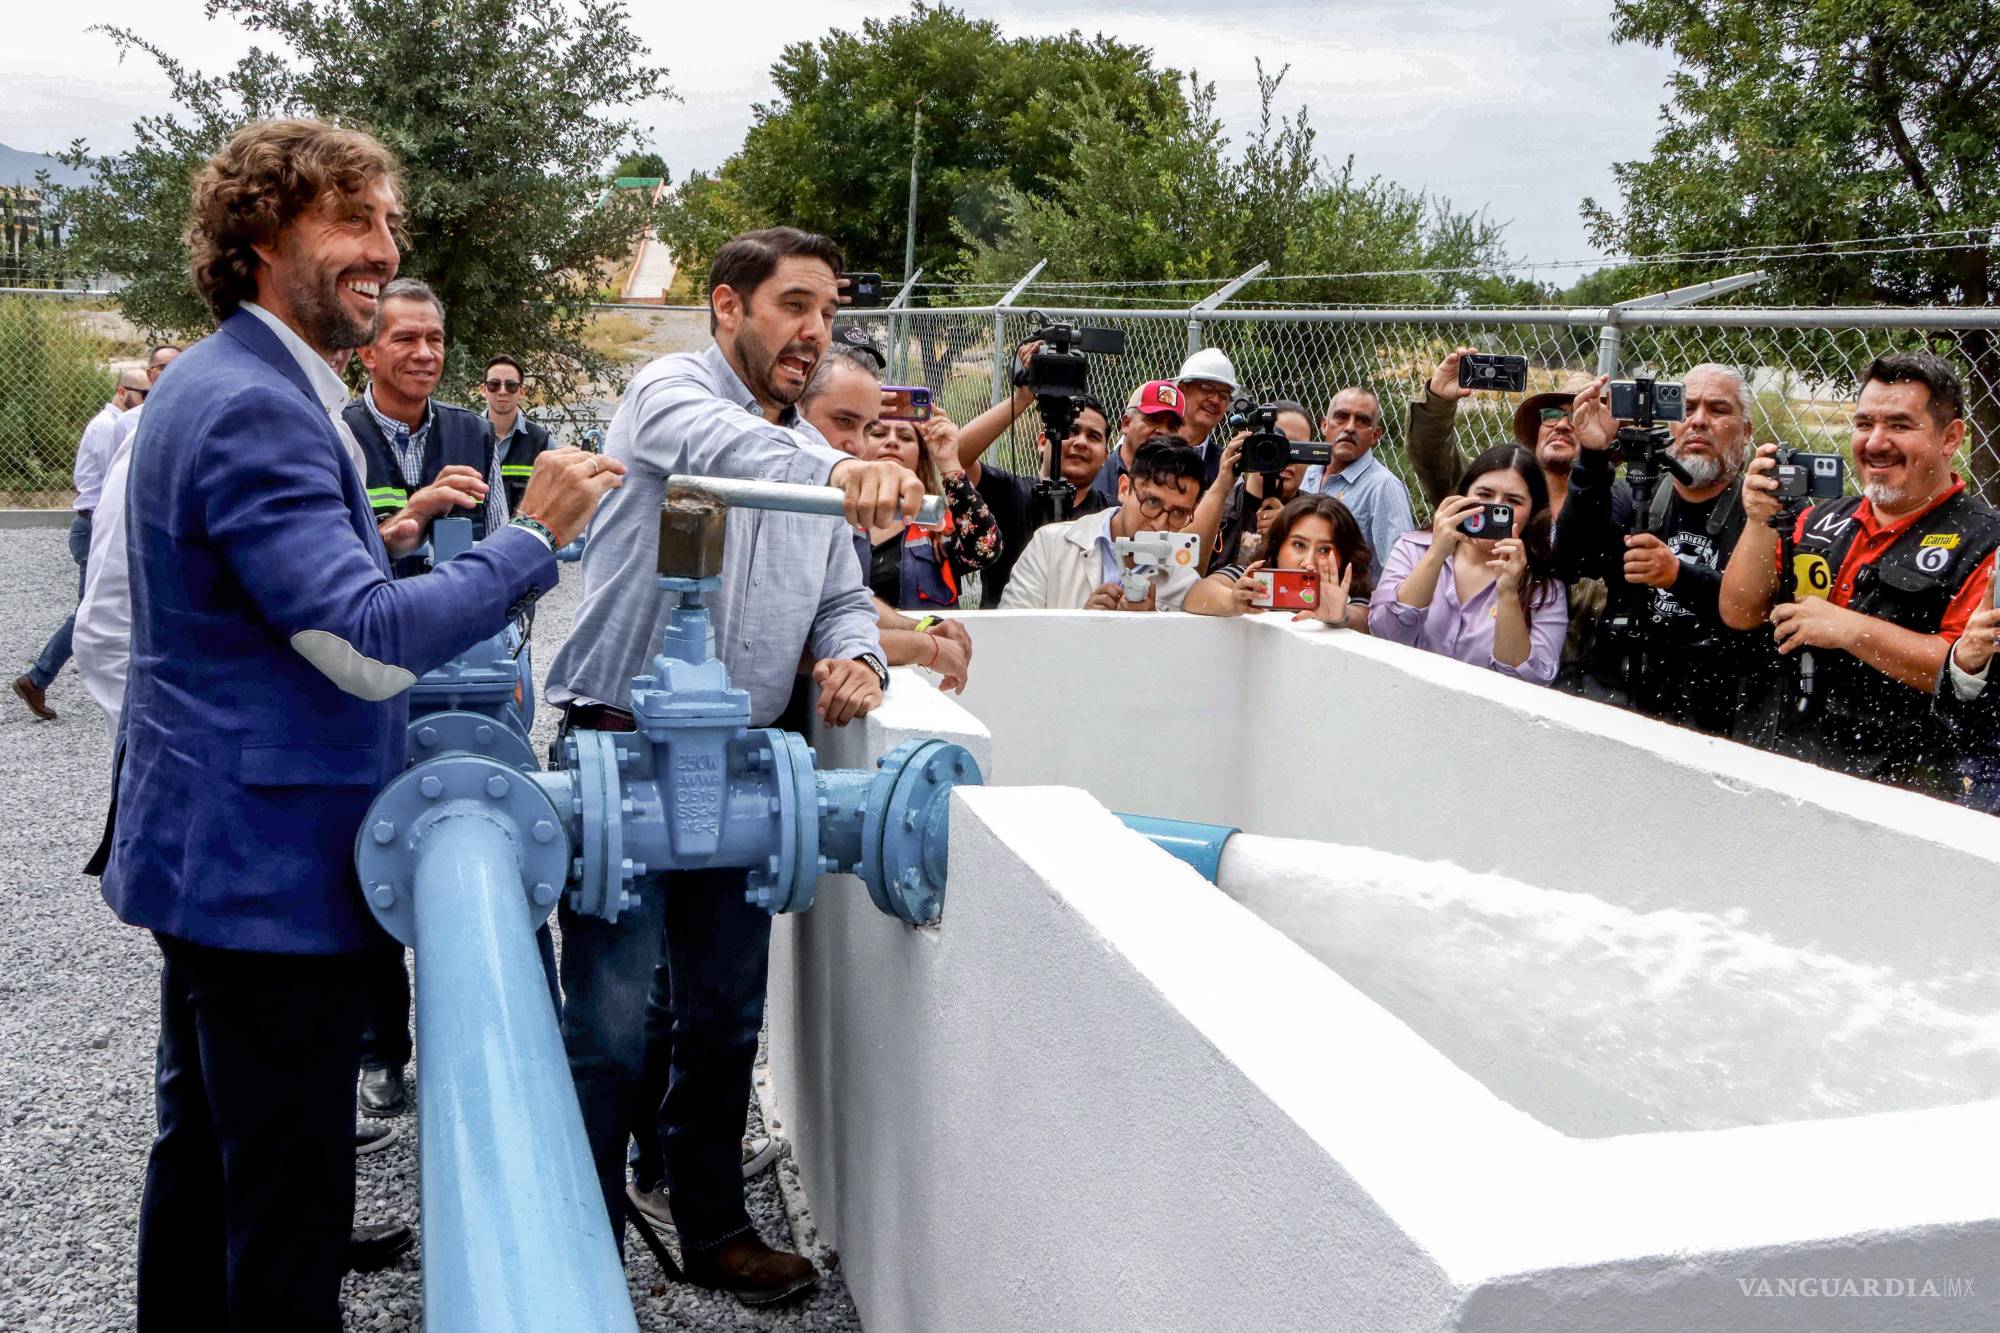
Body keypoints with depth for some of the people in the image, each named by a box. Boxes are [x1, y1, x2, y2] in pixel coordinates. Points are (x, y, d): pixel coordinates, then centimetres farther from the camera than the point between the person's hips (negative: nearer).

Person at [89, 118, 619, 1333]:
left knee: (204, 1154, 23)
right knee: (291, 1200, -1)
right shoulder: (255, 408, -20)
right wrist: (533, 539, -19)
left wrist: (369, 546, 15)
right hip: (268, 865, -11)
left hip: (216, 852, 11)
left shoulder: (230, 385, 13)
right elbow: (371, 648, -27)